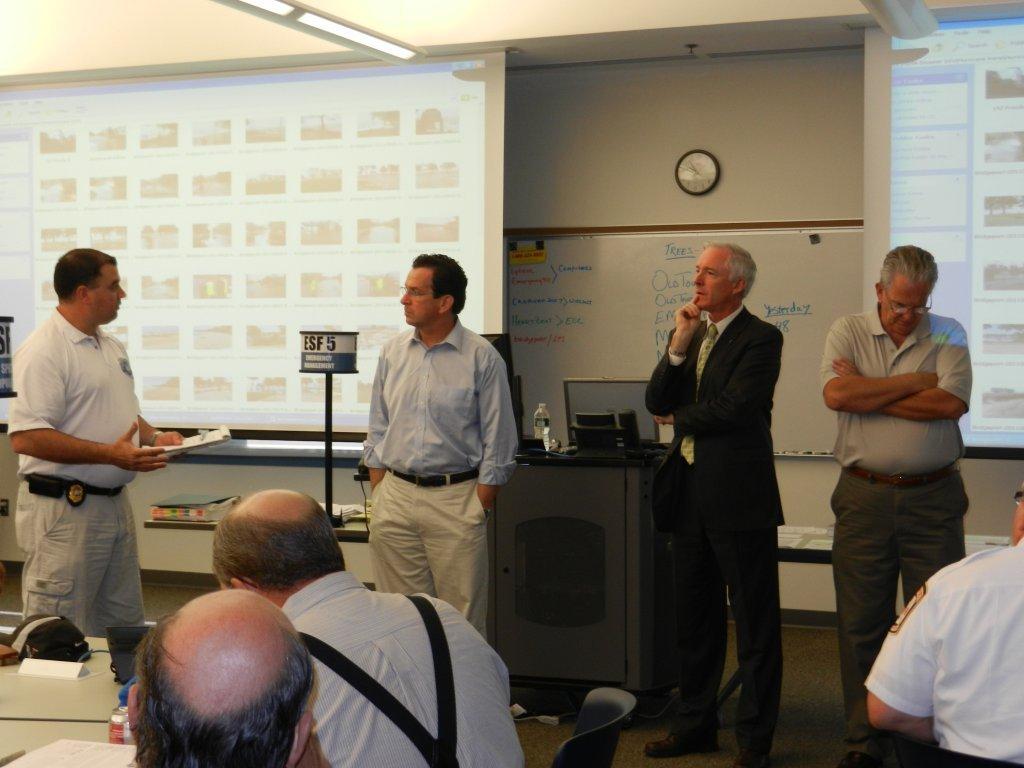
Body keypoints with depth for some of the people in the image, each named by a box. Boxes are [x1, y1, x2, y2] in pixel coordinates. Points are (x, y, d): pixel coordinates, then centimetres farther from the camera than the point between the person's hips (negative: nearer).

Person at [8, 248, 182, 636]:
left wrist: (153, 436, 7)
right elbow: (25, 438, -24)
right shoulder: (43, 351, -15)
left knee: (124, 624, 14)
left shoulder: (111, 347, 14)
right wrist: (110, 454, -25)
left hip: (115, 503, 9)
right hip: (64, 510, -9)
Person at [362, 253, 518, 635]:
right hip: (395, 495, 4)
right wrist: (378, 496, 8)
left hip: (456, 499, -4)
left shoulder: (481, 357, -6)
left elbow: (499, 444, -4)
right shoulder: (393, 352, 8)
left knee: (461, 615, 1)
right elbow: (377, 430, 14)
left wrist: (479, 509, -7)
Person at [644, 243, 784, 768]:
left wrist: (679, 417, -2)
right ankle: (696, 725, 28)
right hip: (690, 497, 7)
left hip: (739, 498, -7)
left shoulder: (761, 338, -8)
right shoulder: (693, 334, 13)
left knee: (755, 625, 2)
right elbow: (656, 402, 5)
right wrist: (678, 347, -8)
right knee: (693, 621, 16)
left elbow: (734, 407, -19)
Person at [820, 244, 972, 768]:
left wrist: (867, 393, -9)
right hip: (864, 497, 1)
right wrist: (915, 382, -8)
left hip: (933, 498, 0)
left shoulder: (947, 335, 5)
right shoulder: (848, 332, 6)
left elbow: (951, 403, -11)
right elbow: (836, 394, -12)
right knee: (862, 624, 5)